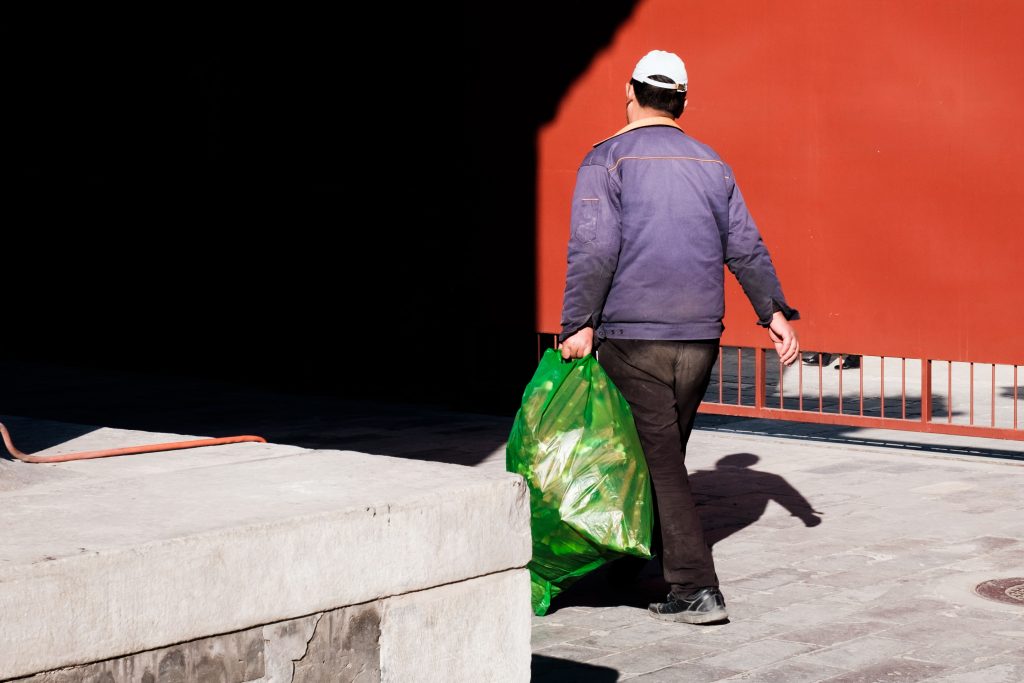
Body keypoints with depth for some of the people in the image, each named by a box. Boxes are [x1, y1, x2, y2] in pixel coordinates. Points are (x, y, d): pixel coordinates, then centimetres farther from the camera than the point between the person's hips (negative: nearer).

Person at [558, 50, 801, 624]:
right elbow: (745, 246, 8)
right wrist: (775, 312, 10)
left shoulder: (607, 160, -4)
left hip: (633, 336, -5)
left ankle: (697, 589, -11)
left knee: (658, 459, -5)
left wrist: (579, 324, -13)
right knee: (666, 453, 17)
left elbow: (595, 248, -14)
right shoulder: (712, 165, 12)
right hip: (700, 338, 5)